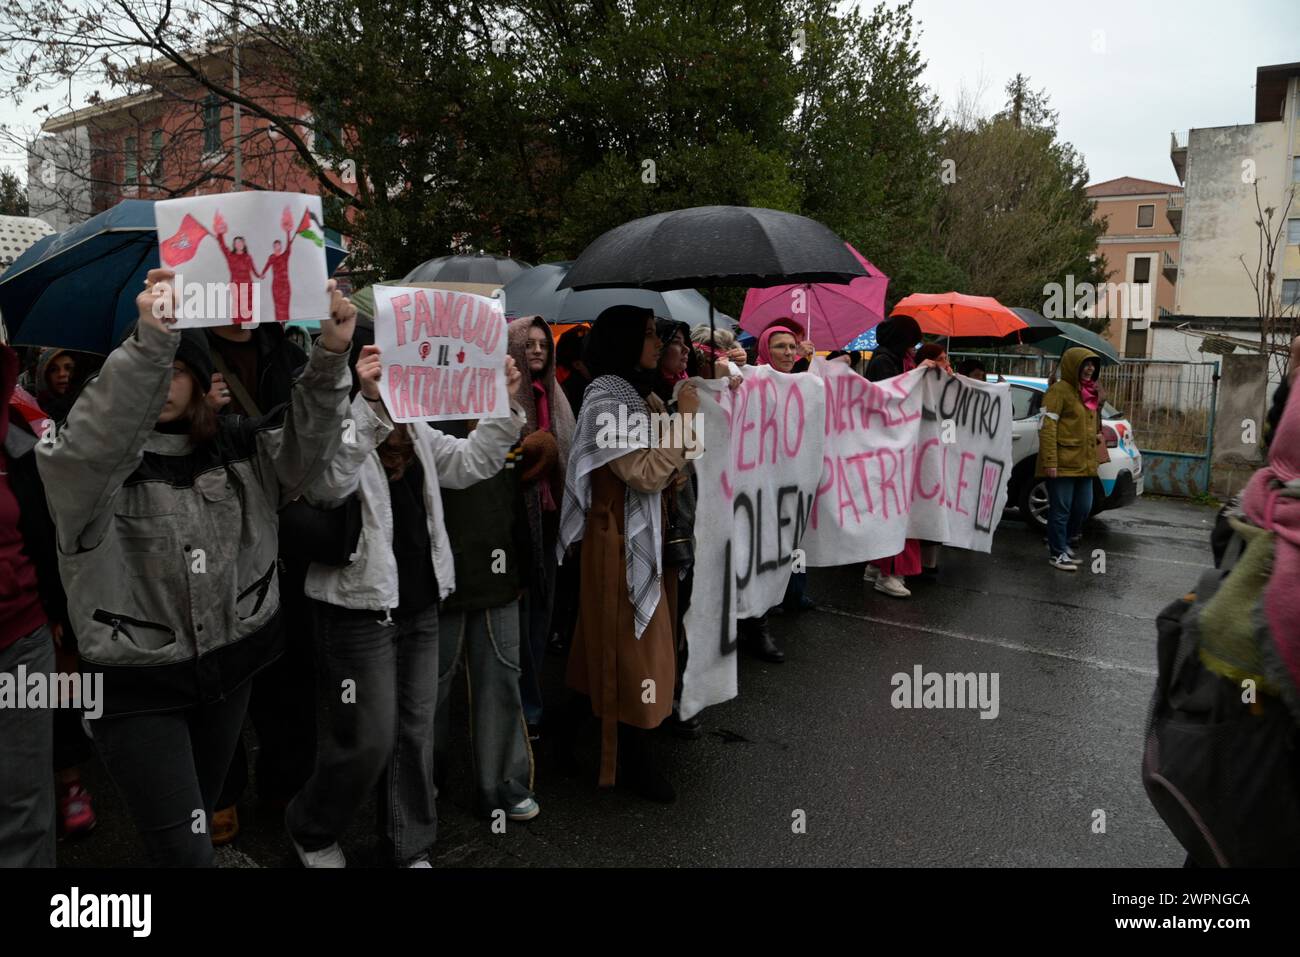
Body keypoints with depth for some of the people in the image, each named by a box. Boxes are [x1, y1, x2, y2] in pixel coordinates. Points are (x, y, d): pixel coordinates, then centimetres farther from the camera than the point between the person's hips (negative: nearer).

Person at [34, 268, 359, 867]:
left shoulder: (237, 448, -1)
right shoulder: (89, 464, -13)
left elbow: (306, 445, -16)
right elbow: (92, 446, -36)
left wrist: (330, 357, -34)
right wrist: (149, 341, -48)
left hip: (229, 667, 4)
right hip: (137, 685, -4)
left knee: (201, 815, 25)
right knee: (183, 850, -4)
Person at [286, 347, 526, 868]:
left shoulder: (415, 429, 11)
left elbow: (471, 462, 6)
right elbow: (327, 482, -31)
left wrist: (505, 402, -5)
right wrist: (370, 402, -40)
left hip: (420, 605, 7)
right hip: (360, 608, -7)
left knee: (416, 731, 14)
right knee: (369, 740, 1)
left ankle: (412, 848, 30)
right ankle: (310, 829, 30)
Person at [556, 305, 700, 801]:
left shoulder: (631, 395, 13)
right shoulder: (608, 401, -18)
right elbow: (645, 474, -26)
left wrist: (675, 468, 2)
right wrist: (685, 420, -24)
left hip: (643, 532, 10)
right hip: (621, 537, -10)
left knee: (638, 634, 17)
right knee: (631, 641, -1)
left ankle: (628, 744, 32)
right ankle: (631, 759, 12)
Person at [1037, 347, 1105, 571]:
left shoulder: (1091, 392, 17)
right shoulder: (1060, 390, -9)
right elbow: (1046, 427, -15)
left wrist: (1097, 436, 12)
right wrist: (1050, 461, -21)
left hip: (1084, 463, 8)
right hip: (1063, 464, -8)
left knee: (1083, 508, 13)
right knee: (1061, 509, -2)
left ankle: (1061, 542, 31)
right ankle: (1057, 554, 9)